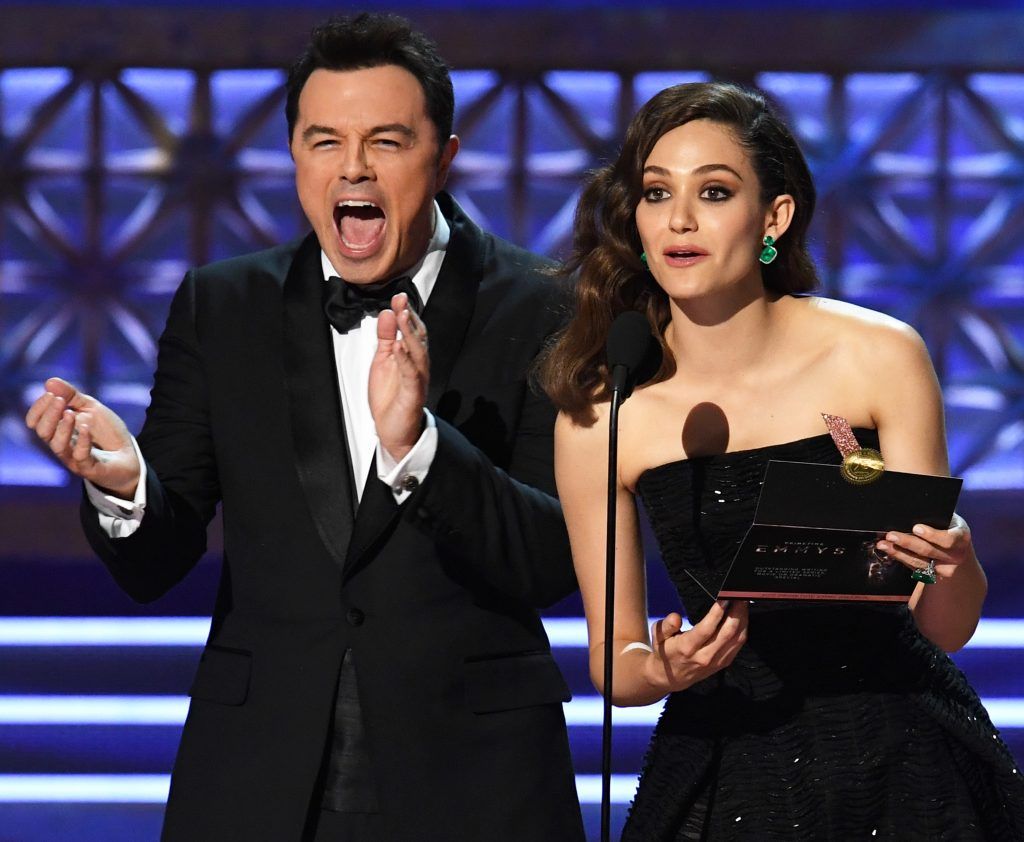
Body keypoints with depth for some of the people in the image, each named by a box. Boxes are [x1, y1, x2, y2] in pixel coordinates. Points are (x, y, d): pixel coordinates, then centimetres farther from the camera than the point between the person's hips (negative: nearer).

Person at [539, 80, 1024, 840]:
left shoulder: (877, 357, -10)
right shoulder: (599, 415, -8)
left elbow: (947, 627, -6)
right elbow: (612, 658, 1)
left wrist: (949, 556, -29)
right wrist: (660, 671, -21)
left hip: (899, 769, -1)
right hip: (725, 775, 1)